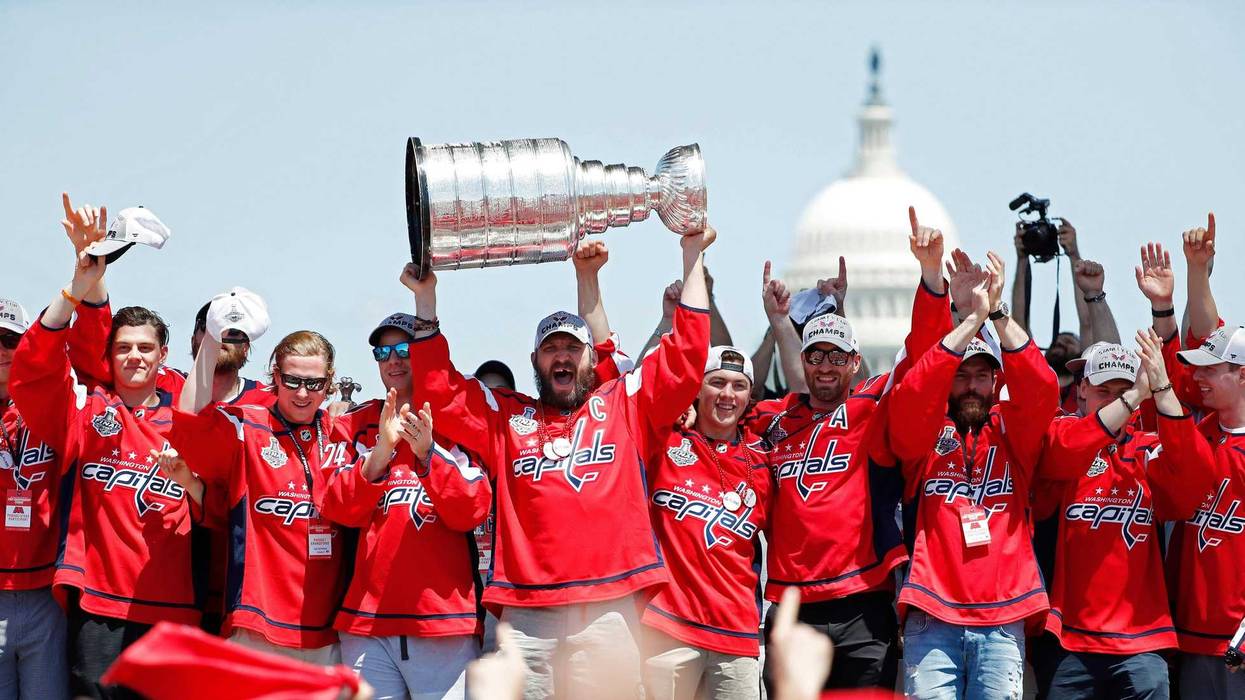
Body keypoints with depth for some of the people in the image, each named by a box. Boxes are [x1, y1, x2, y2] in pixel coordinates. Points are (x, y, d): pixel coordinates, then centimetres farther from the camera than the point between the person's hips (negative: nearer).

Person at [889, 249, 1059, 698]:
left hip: (1002, 618, 2)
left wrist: (998, 312, -12)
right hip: (932, 615, -1)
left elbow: (1041, 389, -4)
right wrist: (971, 317, -15)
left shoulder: (1011, 430, 12)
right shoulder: (925, 432, 8)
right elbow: (912, 394, -11)